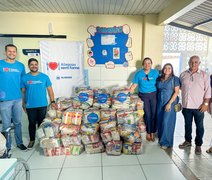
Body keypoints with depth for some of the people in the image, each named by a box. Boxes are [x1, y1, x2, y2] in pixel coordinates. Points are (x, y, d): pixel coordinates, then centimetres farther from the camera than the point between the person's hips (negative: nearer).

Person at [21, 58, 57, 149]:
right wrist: (23, 105, 3)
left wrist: (52, 101, -5)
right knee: (32, 123, 11)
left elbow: (50, 90, 2)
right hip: (30, 106, 0)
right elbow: (23, 92, 4)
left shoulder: (44, 77, 0)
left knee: (41, 123, 11)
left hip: (42, 105, 0)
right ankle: (32, 140, 28)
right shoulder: (24, 78, 0)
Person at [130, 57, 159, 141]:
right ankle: (148, 132, 19)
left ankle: (152, 132, 19)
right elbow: (134, 85, -1)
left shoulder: (155, 72, 1)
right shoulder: (139, 73, -2)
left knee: (154, 114, 2)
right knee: (147, 114, 1)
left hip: (153, 95, 1)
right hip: (143, 96, -1)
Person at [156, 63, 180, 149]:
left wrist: (169, 103, -16)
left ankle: (166, 142, 8)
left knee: (167, 122, -5)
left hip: (170, 103, -4)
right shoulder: (159, 78, 8)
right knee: (159, 121, 8)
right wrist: (156, 101, 3)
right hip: (160, 103, 5)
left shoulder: (175, 79, -5)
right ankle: (160, 138, 25)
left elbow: (176, 92, -9)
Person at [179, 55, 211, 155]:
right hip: (186, 105, 2)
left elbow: (207, 90, -4)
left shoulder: (204, 75, -1)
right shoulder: (183, 75, 5)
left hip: (199, 106, -2)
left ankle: (198, 145, 23)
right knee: (187, 124, 15)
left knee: (199, 126, 8)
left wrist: (206, 103, -10)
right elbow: (179, 87, 12)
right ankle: (188, 141, 33)